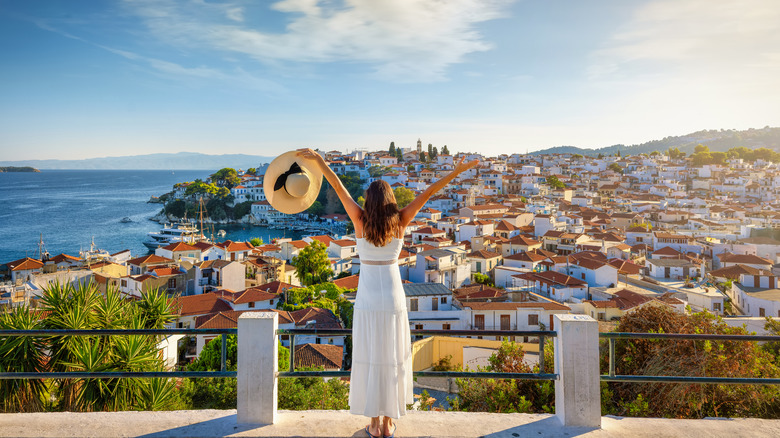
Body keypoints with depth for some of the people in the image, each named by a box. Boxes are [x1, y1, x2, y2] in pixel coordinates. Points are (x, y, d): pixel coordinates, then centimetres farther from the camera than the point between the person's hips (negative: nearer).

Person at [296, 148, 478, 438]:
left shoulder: (360, 220, -8)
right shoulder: (399, 222, -7)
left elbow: (339, 188, -7)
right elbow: (427, 194, -5)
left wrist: (318, 160, -3)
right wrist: (456, 172, -3)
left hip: (366, 299, 0)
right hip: (393, 298, 1)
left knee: (368, 359, 8)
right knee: (392, 359, 11)